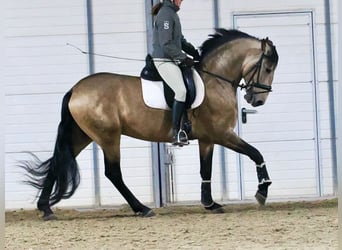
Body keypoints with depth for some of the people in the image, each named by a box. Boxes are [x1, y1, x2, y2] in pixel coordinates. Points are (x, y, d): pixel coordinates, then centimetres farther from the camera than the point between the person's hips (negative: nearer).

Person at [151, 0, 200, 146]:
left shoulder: (172, 13, 17)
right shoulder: (165, 14, -14)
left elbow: (181, 41, 22)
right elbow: (166, 45, -20)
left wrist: (196, 54, 11)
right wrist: (184, 58, -17)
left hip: (173, 61, 11)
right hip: (164, 61, -11)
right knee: (181, 90, -25)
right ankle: (176, 133, -27)